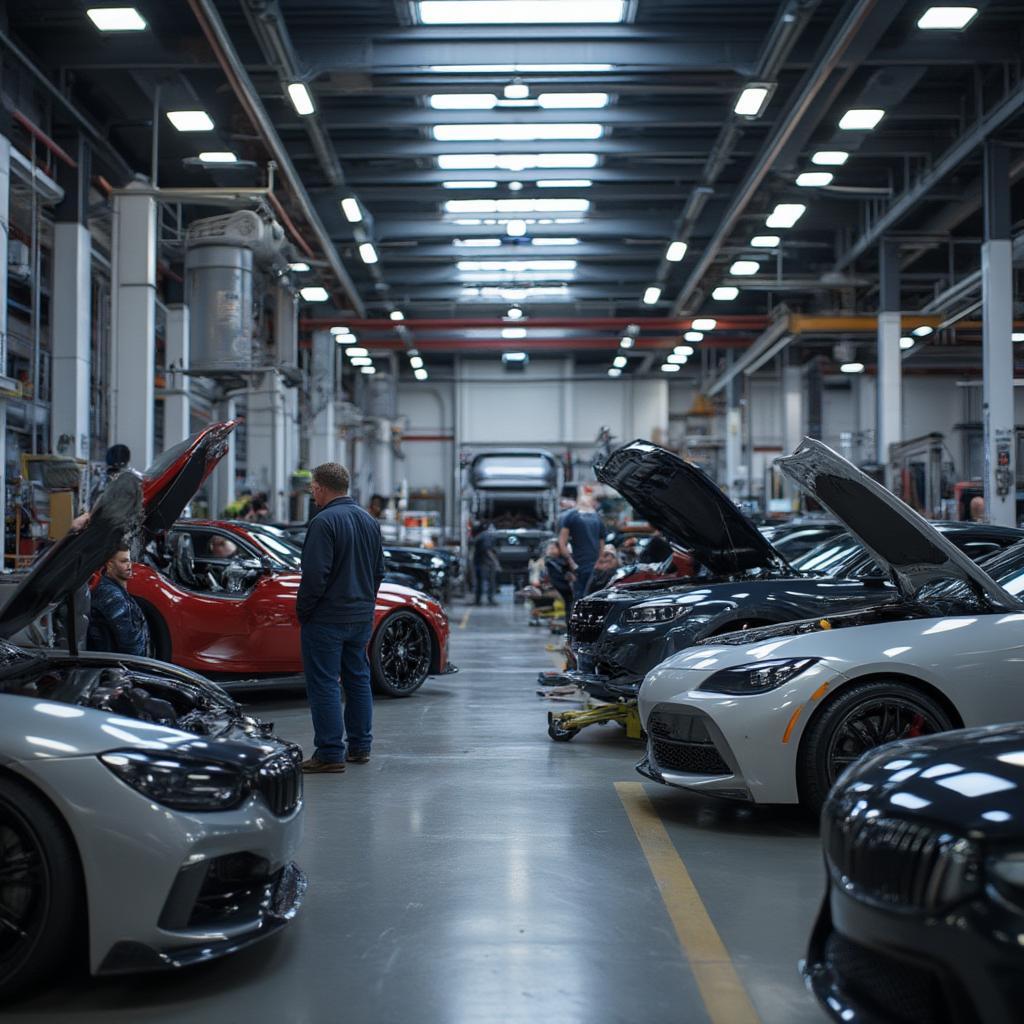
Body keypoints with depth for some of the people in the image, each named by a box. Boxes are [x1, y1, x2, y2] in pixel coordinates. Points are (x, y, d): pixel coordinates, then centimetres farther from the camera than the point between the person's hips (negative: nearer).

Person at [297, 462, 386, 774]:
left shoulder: (324, 522, -17)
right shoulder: (369, 521, 10)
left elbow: (315, 575, -21)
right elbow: (379, 571, 16)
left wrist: (302, 610, -9)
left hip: (326, 619, -8)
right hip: (362, 617, 8)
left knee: (324, 684, -3)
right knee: (358, 680, 15)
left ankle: (330, 753, -3)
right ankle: (360, 746, 22)